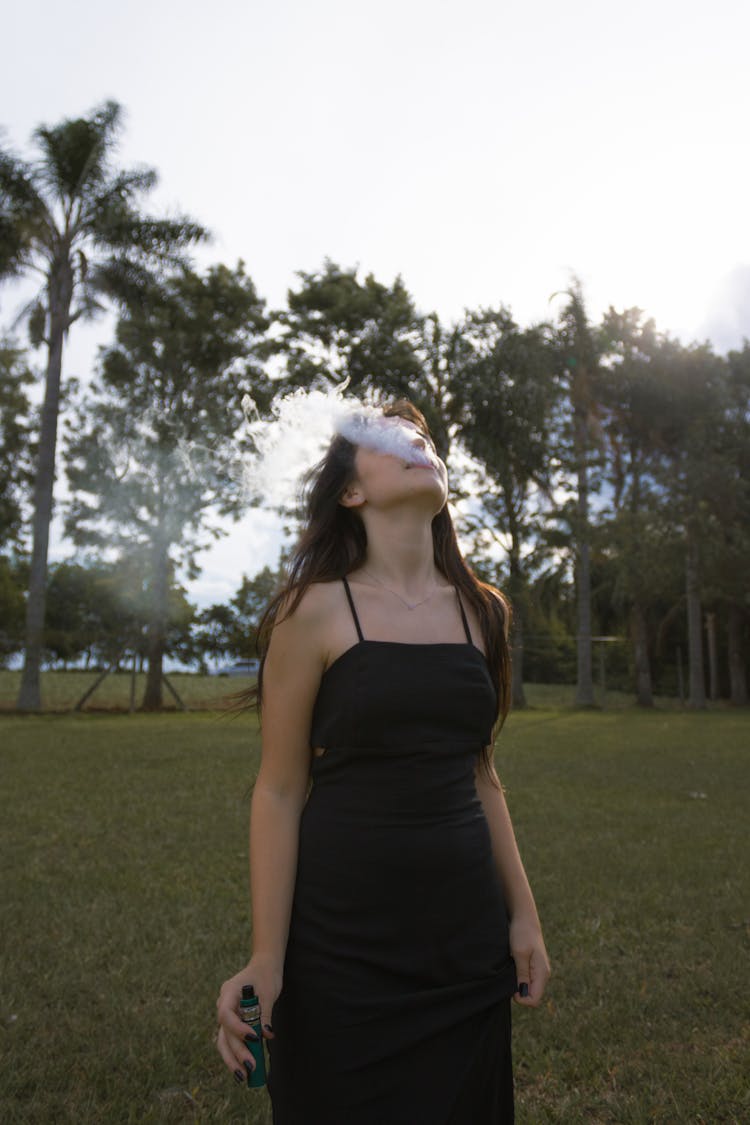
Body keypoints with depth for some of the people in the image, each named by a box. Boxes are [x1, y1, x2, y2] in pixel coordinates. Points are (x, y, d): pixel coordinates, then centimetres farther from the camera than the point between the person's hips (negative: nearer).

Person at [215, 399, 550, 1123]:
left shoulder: (479, 610, 4)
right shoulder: (315, 610, -10)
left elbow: (479, 773, 10)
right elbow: (279, 791, -8)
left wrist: (523, 913, 10)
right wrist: (265, 961, -11)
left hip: (467, 940, 5)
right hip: (343, 945, -4)